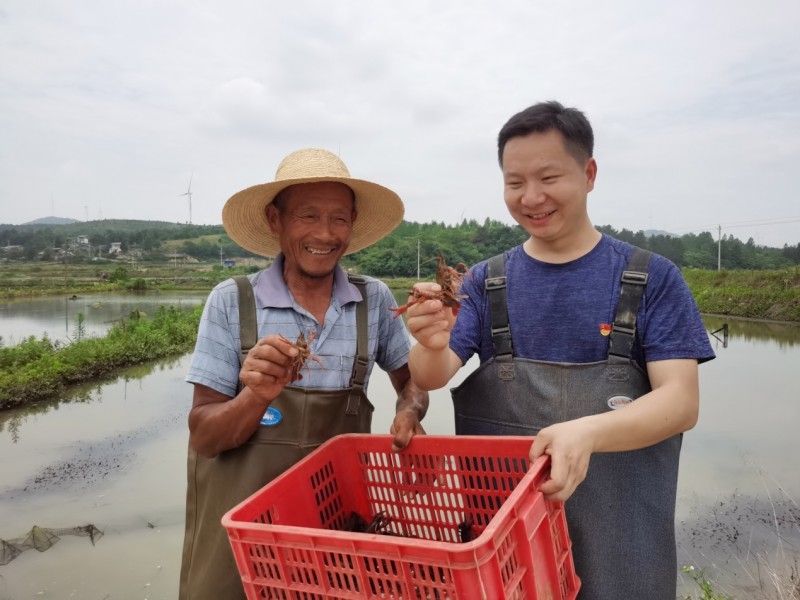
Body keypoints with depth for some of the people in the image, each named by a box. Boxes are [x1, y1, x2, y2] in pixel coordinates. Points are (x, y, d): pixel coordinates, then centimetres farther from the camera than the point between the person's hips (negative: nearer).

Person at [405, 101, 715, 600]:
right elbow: (430, 379, -8)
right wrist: (433, 345, -32)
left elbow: (682, 401, -12)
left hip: (619, 539, -1)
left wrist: (586, 433, -32)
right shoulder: (486, 281, 0)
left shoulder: (653, 279, -6)